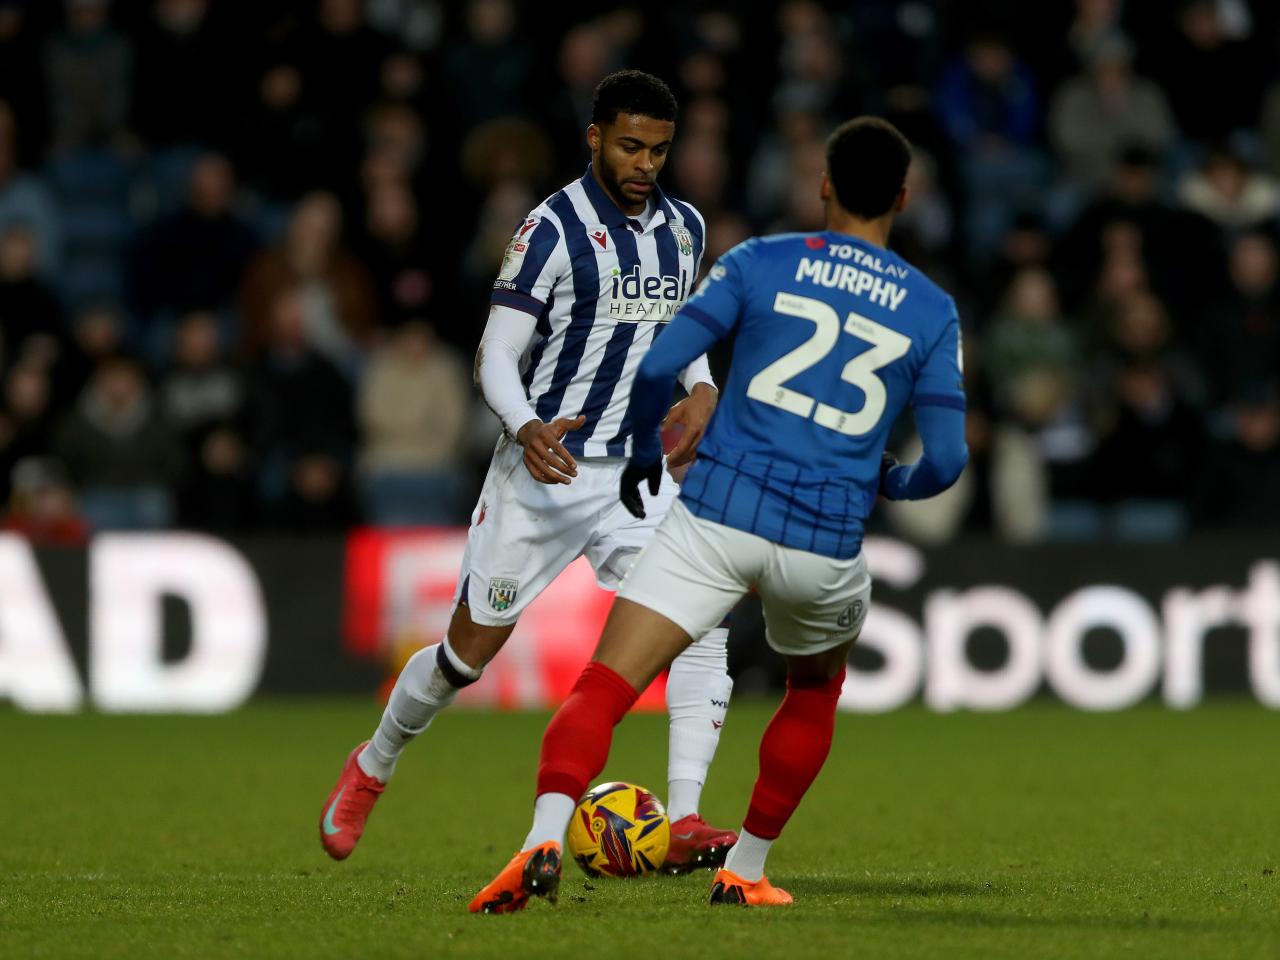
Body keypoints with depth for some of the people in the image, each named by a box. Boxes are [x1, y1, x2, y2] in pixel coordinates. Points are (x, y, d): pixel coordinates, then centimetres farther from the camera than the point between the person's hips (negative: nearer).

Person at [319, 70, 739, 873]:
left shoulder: (685, 229, 7)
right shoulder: (553, 229, -12)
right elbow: (496, 356, -13)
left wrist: (702, 390, 4)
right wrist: (527, 428, -32)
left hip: (638, 471, 4)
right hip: (544, 469, -4)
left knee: (702, 622, -18)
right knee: (470, 650, 5)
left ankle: (684, 824, -21)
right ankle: (372, 770, 33)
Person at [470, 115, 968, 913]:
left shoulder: (760, 263, 5)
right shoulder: (932, 313, 8)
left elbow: (658, 370, -1)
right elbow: (946, 460, 5)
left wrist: (646, 454, 18)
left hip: (717, 515, -2)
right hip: (826, 546, 2)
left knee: (603, 690, -8)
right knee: (816, 690, 32)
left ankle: (545, 842, -33)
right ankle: (746, 870, 33)